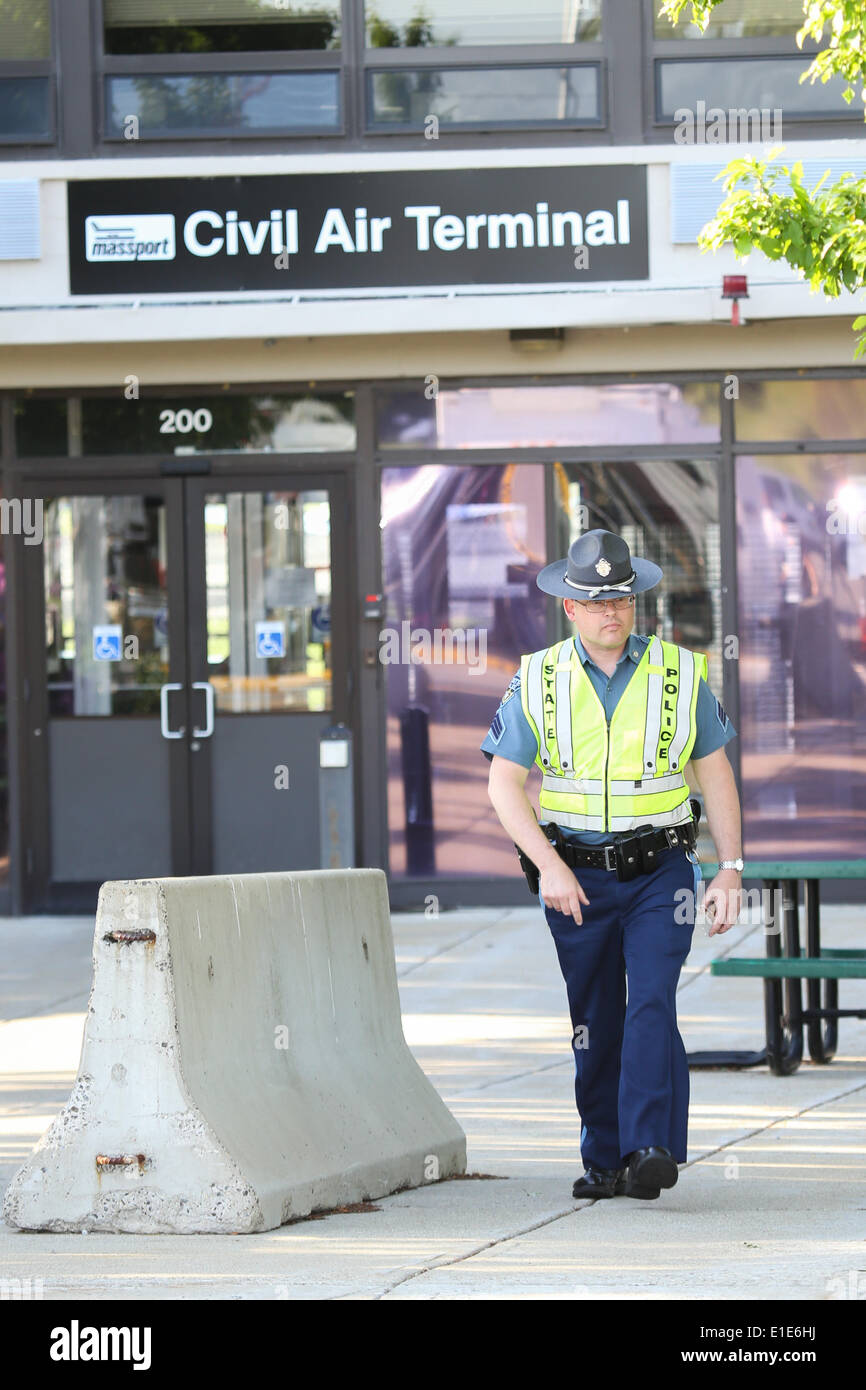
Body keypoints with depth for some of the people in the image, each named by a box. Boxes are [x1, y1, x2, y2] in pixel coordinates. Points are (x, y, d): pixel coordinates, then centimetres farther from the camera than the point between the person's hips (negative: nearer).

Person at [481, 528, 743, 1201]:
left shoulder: (681, 672, 0)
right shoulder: (538, 680, -2)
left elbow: (715, 773, 6)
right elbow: (503, 782, -4)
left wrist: (731, 869, 2)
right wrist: (549, 866, -16)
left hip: (660, 872, -1)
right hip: (576, 876, 1)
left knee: (652, 1005, -17)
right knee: (594, 1021, 6)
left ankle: (651, 1151, -23)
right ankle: (604, 1160, 17)